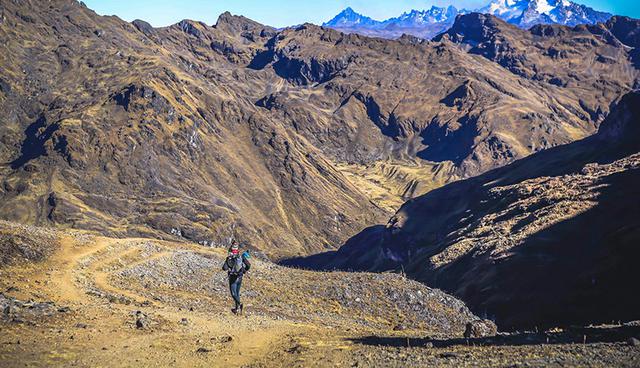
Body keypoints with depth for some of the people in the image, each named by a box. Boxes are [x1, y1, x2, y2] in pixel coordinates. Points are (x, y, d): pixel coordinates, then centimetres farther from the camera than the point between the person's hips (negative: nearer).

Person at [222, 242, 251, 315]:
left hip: (233, 278, -5)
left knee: (233, 293, -2)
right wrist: (244, 270, 15)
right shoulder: (242, 257, -1)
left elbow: (224, 268, -19)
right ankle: (237, 308, 21)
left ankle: (239, 303, -27)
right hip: (240, 278, 5)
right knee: (237, 292, 17)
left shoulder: (229, 258, -12)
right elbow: (248, 265, -2)